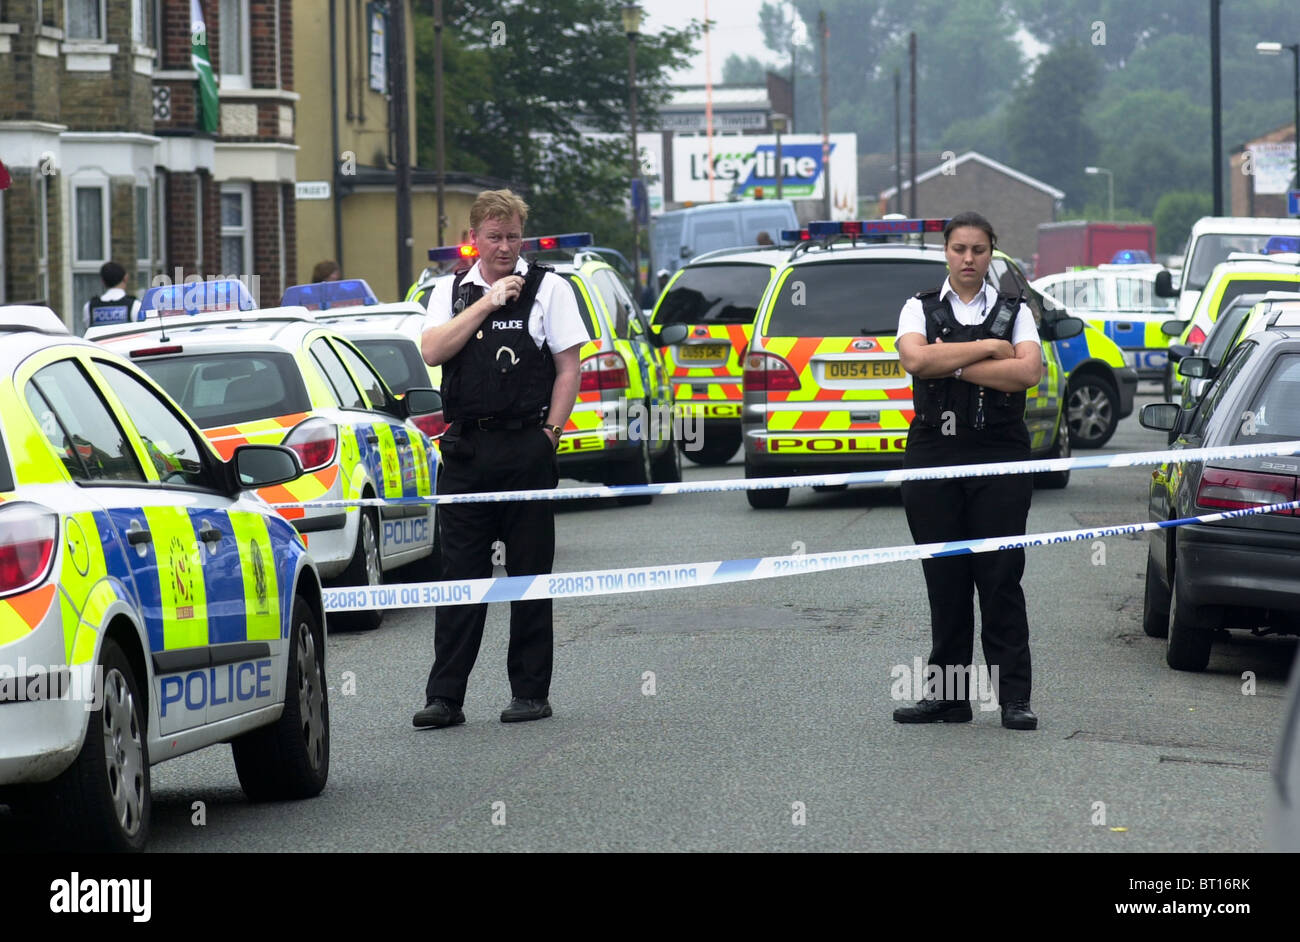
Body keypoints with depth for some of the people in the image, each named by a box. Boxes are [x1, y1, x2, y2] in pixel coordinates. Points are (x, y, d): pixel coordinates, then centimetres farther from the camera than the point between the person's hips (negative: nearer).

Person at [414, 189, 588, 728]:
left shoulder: (548, 288, 5)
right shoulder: (452, 292, 12)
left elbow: (568, 370, 2)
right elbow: (432, 352, -5)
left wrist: (550, 432, -6)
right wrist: (486, 303, -8)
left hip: (527, 450, -2)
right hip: (465, 449, 2)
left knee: (530, 573, 3)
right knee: (459, 573, 1)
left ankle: (530, 692, 10)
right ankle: (445, 697, 2)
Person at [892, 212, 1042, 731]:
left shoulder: (1013, 311, 9)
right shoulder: (921, 308, 10)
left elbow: (1028, 370, -9)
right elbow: (915, 359, -11)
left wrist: (952, 366, -10)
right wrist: (987, 348, -8)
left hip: (999, 457, -1)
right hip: (934, 454, 1)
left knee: (1001, 577, -5)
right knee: (944, 577, 4)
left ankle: (1013, 697, -3)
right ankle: (948, 693, 10)